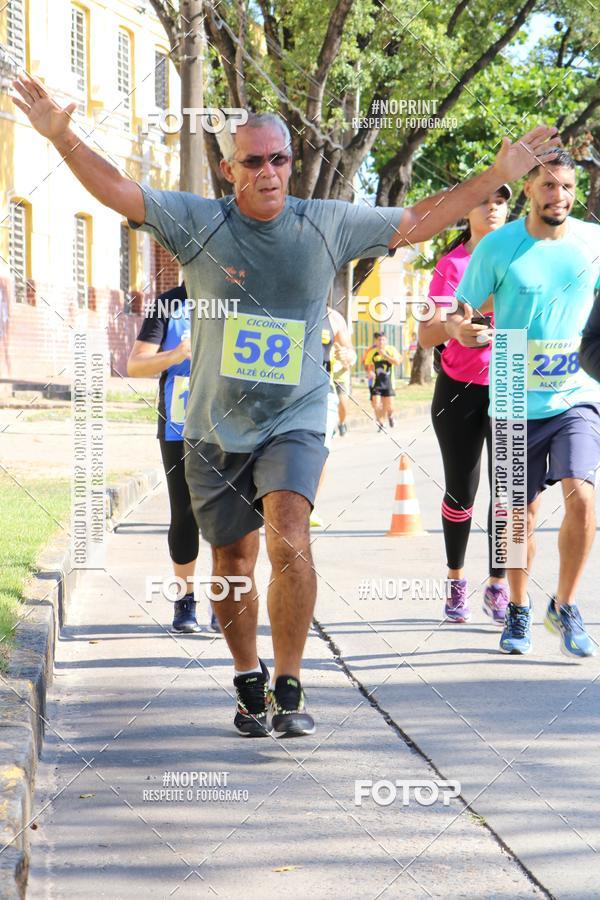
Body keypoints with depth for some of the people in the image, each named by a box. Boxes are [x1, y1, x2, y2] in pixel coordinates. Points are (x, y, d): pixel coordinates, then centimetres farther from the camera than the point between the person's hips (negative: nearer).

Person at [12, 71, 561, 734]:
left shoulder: (329, 225, 0)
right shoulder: (198, 223, -4)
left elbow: (417, 221, 7)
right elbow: (119, 192, -9)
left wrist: (501, 174, 5)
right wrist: (62, 138, -22)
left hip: (294, 422, -1)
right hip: (215, 427, 1)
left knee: (290, 544, -23)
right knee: (232, 567, 10)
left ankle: (288, 689, -11)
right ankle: (249, 685, 31)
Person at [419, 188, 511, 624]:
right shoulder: (451, 264, 0)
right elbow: (427, 335, -6)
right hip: (460, 390, -1)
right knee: (461, 491, 6)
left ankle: (498, 585, 4)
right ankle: (456, 582, 20)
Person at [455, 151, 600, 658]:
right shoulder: (498, 246, -4)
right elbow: (463, 312, 1)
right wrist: (460, 328, -20)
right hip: (516, 401, 0)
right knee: (523, 512, 7)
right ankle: (519, 611, 30)